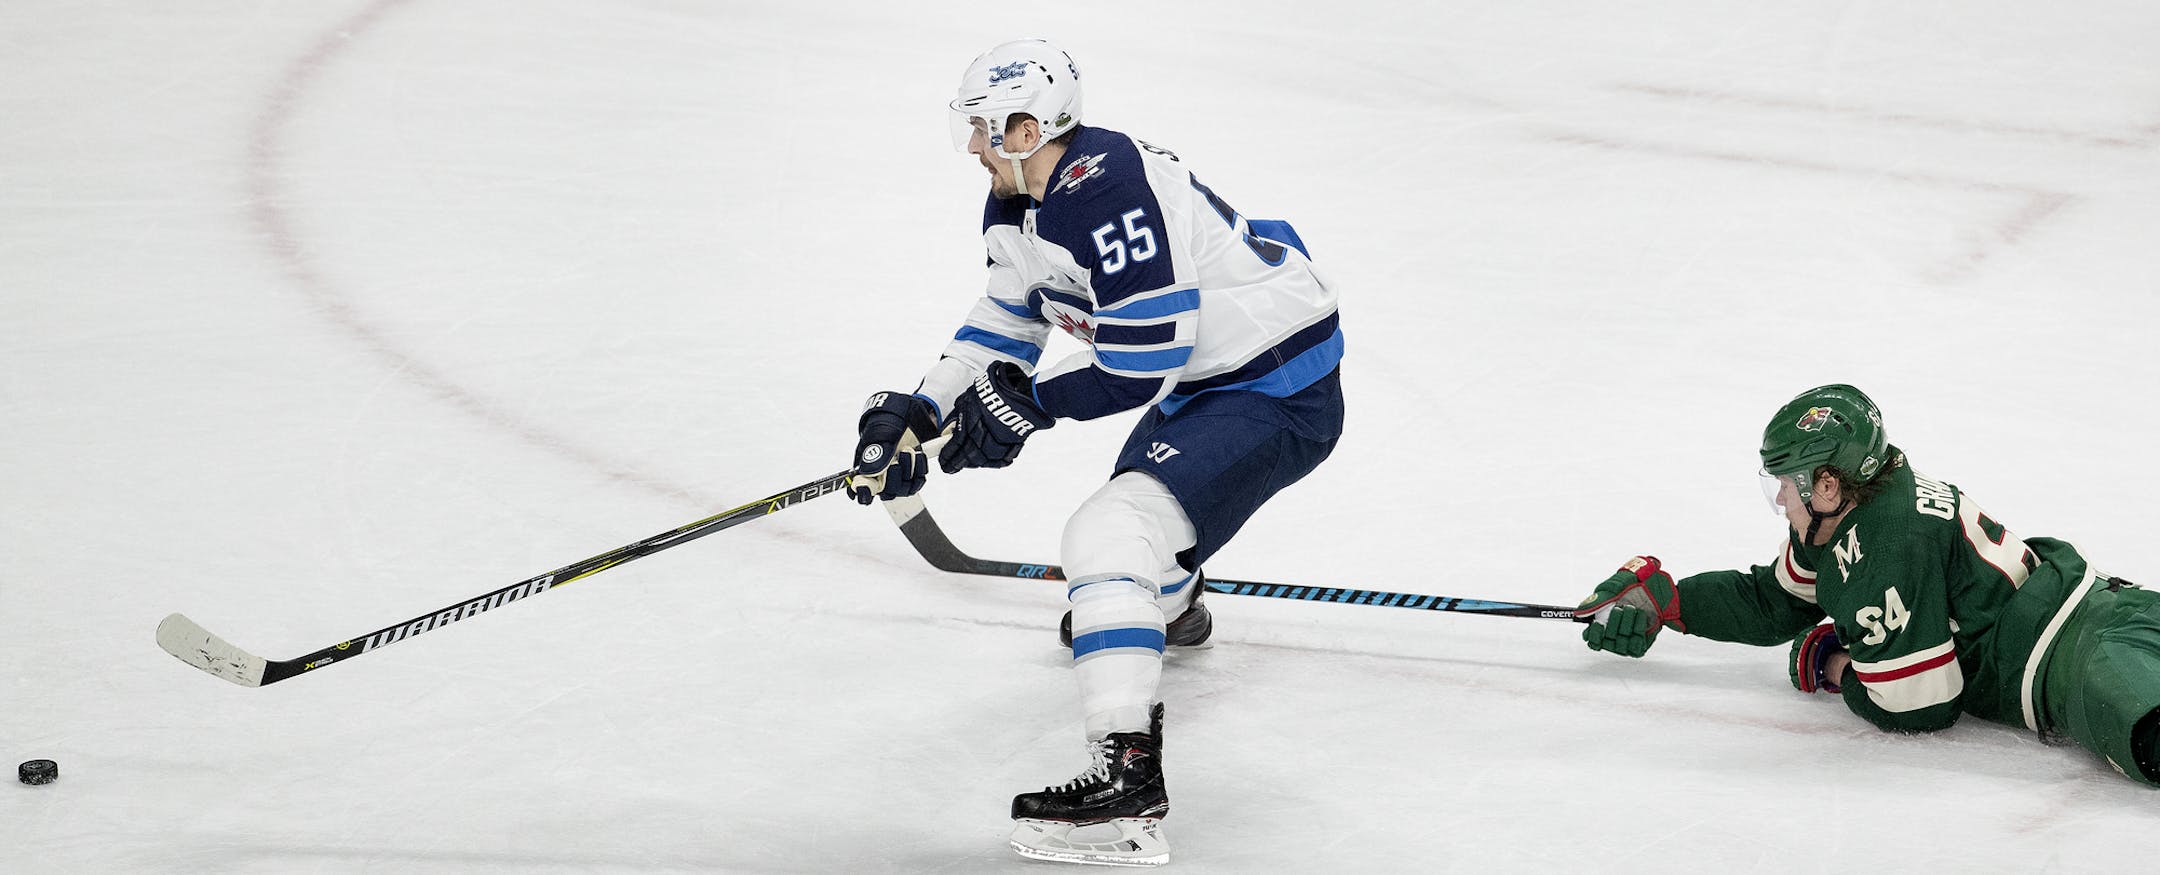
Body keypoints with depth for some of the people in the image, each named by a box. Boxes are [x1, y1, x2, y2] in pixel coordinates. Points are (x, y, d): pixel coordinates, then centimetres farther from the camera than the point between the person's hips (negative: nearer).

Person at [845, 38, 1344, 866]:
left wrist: (1032, 403, -16)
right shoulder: (1019, 206, 3)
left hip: (1283, 393, -11)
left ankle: (1127, 773, -32)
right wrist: (918, 412, 2)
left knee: (1113, 531, -25)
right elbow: (1004, 323, 14)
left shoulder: (1107, 195, -29)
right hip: (1207, 375, 11)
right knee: (1139, 493, 37)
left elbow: (1143, 363, -27)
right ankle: (1172, 607, 72)